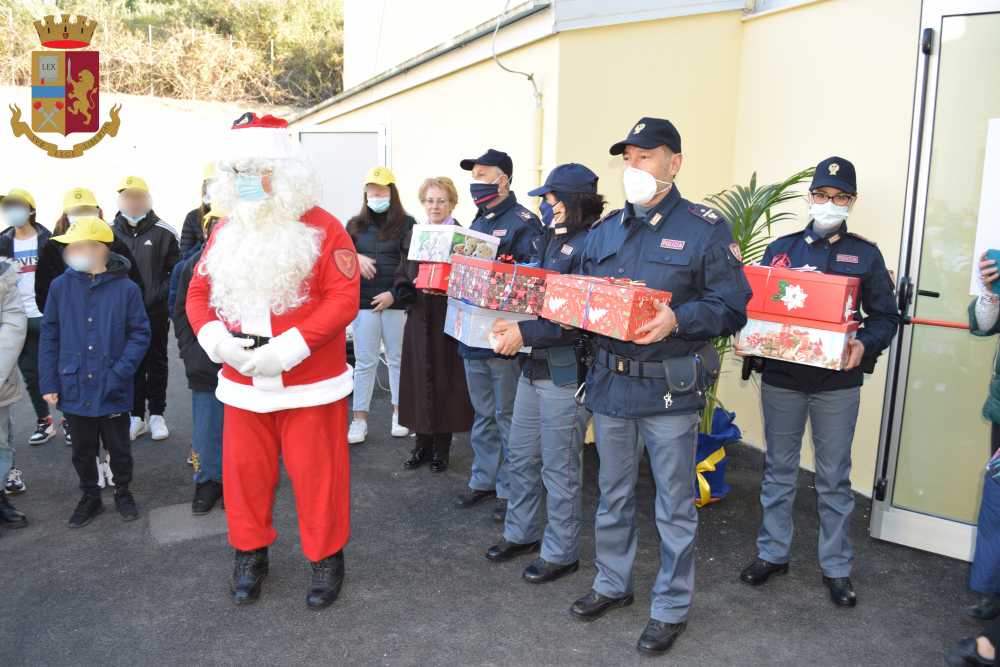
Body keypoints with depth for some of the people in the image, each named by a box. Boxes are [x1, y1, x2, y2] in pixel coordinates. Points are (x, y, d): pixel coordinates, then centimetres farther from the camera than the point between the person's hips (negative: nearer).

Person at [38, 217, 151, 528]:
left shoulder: (126, 288, -11)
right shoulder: (60, 286, -4)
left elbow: (140, 334, -8)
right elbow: (49, 337, 1)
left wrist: (119, 373, -18)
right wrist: (48, 383, -2)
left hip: (112, 392, -2)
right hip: (74, 389, 2)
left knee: (119, 449, 15)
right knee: (82, 452, 17)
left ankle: (123, 493, 37)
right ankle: (90, 497, 38)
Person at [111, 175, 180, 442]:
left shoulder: (163, 232, -4)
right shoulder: (111, 232, 2)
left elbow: (175, 270, -1)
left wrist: (162, 294, -11)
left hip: (156, 311, -2)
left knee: (156, 362, 9)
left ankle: (157, 415, 19)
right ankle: (137, 416, 19)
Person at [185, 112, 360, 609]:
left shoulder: (322, 229, -9)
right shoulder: (226, 231, 9)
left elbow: (344, 300, -15)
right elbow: (198, 292, 10)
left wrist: (288, 347, -22)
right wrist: (214, 338, -11)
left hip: (310, 383, -4)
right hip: (242, 383, 5)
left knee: (316, 472, 4)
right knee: (244, 469, 13)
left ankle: (326, 558, 24)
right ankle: (250, 555, 34)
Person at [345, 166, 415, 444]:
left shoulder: (407, 224, 2)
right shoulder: (356, 225, 11)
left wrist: (394, 294, -12)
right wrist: (355, 257, -7)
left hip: (396, 301, -2)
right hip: (363, 301, 2)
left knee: (398, 359, 9)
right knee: (365, 362, 4)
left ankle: (399, 412, 23)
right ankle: (360, 419, 10)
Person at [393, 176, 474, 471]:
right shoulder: (413, 235, 12)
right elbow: (402, 275, 12)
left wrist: (444, 288, -22)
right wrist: (410, 292, -7)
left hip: (449, 319, -4)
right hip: (419, 318, 4)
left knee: (446, 379, 1)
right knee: (419, 378, 6)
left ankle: (442, 447, 15)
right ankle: (423, 444, 19)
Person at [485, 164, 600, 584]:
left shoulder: (590, 245, -15)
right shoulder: (550, 239, 11)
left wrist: (525, 333, -23)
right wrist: (511, 325, -1)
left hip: (566, 373, -9)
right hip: (533, 365, 9)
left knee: (559, 469, 5)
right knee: (520, 456, 18)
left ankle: (561, 553, 23)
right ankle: (522, 534, 37)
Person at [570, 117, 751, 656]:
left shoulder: (705, 228, -6)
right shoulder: (606, 228, 10)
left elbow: (731, 309, -10)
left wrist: (677, 319, -26)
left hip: (669, 388, -5)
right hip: (609, 383, 5)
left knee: (674, 506, 9)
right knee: (613, 496, 19)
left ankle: (671, 606, 27)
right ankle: (612, 583, 38)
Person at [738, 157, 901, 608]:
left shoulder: (865, 254, 4)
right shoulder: (781, 248, 6)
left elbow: (886, 316, 4)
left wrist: (865, 344, -16)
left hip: (837, 383, -1)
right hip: (781, 377, 1)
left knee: (834, 478, 8)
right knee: (779, 470, 12)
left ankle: (837, 567, 22)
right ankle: (772, 553, 26)